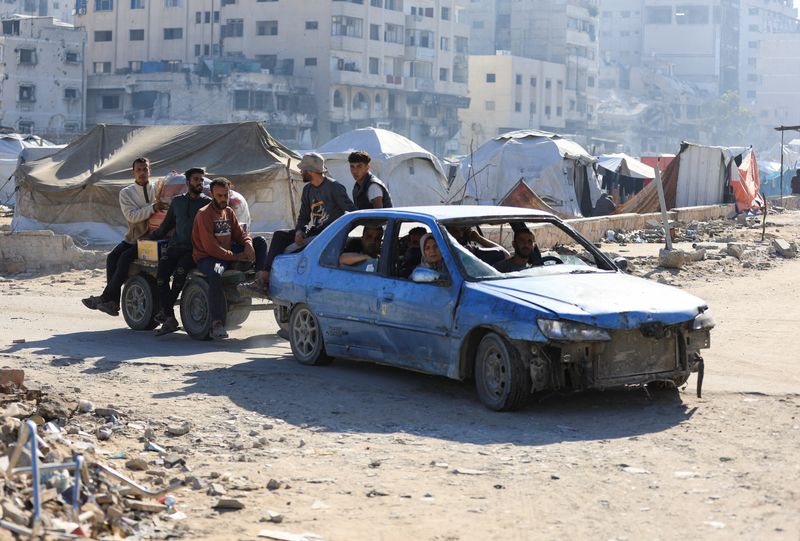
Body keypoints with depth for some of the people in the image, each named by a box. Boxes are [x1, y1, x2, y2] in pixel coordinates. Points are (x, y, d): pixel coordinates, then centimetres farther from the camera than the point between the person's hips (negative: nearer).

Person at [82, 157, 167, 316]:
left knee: (125, 257, -23)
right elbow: (132, 216, -10)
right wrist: (152, 208, -24)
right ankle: (113, 301, -19)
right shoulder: (126, 193, 5)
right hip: (133, 237, 4)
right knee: (112, 257, -18)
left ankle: (105, 298, -19)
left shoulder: (158, 188, 4)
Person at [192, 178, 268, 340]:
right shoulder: (204, 214, -12)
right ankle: (216, 324, -43)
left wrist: (248, 244, -11)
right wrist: (235, 256, -19)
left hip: (228, 252, 8)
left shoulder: (229, 212, 13)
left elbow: (240, 233, 14)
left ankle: (260, 278, -10)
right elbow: (210, 247, -19)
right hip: (206, 257, -8)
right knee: (215, 273, -42)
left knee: (260, 241, 3)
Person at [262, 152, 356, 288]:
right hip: (313, 231, 8)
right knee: (279, 235, -8)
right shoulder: (308, 189, 15)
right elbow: (303, 216, 15)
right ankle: (266, 276, -17)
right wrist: (299, 231, -5)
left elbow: (353, 211, -10)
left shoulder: (334, 187, -8)